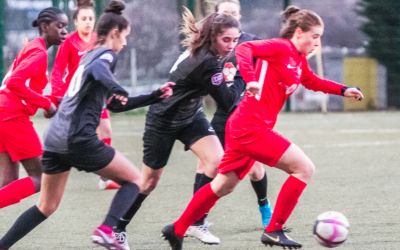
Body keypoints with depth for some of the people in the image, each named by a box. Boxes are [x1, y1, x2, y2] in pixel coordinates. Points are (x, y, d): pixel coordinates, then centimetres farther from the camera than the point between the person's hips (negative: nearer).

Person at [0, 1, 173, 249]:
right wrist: (119, 90, -29)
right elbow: (97, 70, -29)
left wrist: (155, 96, 28)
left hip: (55, 138, 8)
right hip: (79, 138, -8)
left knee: (47, 206, 16)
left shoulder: (91, 55, 25)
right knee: (134, 178, 6)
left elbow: (116, 105, 31)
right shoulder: (106, 55, -2)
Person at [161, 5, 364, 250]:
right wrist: (251, 80, -37)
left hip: (244, 128, 10)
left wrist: (344, 90, 24)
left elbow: (313, 82, 32)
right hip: (252, 126, -10)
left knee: (224, 186, 20)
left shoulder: (299, 60, 15)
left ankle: (177, 230, 30)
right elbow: (244, 48, -24)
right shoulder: (281, 47, -11)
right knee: (304, 168, -9)